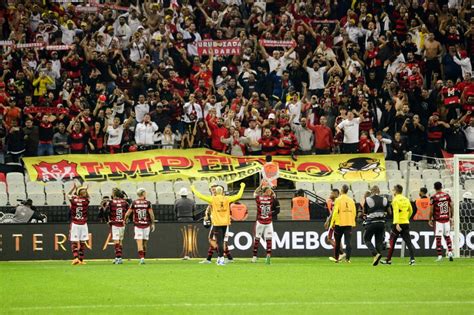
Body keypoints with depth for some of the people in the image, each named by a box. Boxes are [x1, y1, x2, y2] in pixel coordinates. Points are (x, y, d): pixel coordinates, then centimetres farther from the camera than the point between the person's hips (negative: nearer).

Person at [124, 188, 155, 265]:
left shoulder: (134, 203, -1)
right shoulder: (148, 203, -3)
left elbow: (127, 214, 2)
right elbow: (151, 214, -6)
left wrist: (125, 220, 21)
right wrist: (152, 224, 4)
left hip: (137, 225, -1)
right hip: (146, 225, 1)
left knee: (139, 242, -5)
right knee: (144, 242, 13)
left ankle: (142, 258, -18)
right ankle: (143, 258, 17)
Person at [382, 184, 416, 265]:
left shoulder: (395, 200, -8)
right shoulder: (406, 200, 10)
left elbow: (396, 212, -19)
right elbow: (411, 211, 21)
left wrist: (397, 224, -26)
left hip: (398, 224, -5)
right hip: (406, 223, 5)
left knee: (392, 241, 7)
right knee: (408, 242, 1)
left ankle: (388, 260, 14)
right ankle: (412, 259, -13)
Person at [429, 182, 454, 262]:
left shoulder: (433, 197, -8)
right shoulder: (447, 195, 3)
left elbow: (431, 210, -7)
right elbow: (451, 207, 7)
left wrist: (430, 220, 5)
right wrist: (451, 217, 17)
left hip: (438, 219, -4)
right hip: (446, 218, 4)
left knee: (438, 237, -1)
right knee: (447, 236, 14)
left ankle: (440, 256, -4)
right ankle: (450, 252, 0)